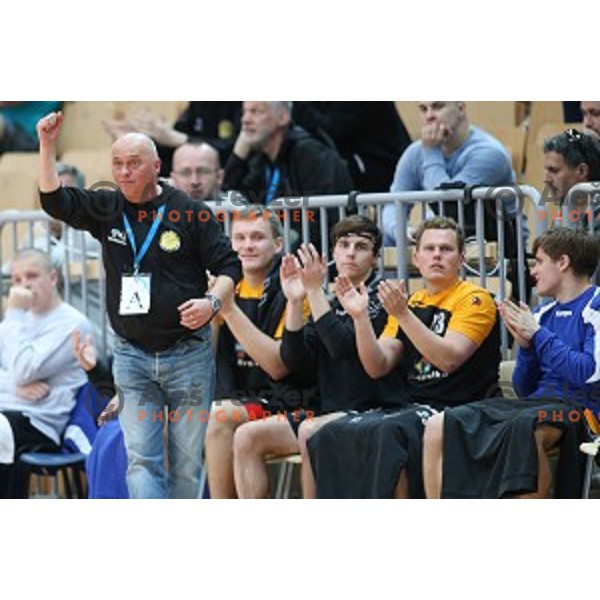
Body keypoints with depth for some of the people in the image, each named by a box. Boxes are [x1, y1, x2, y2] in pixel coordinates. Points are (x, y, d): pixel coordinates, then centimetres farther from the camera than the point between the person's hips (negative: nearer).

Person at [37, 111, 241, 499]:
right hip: (132, 356, 2)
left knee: (188, 460, 3)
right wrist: (48, 147, -11)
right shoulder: (107, 209, 6)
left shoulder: (190, 213, -3)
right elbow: (56, 201, -1)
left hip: (188, 353, -2)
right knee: (141, 459, -8)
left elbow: (228, 265, -1)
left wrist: (213, 302, -19)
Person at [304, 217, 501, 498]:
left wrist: (402, 315, -22)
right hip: (413, 407, 7)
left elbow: (449, 359, -18)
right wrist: (360, 317, -3)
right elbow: (377, 367, 10)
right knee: (331, 434, -14)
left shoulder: (473, 299, -2)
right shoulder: (409, 303, 18)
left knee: (388, 432, -34)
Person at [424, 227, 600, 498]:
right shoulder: (544, 313, 20)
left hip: (578, 405, -8)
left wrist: (538, 335, -7)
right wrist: (526, 345, 2)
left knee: (525, 427, -42)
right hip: (535, 403, 8)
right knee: (439, 427, -10)